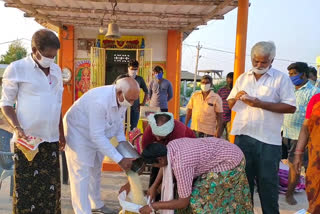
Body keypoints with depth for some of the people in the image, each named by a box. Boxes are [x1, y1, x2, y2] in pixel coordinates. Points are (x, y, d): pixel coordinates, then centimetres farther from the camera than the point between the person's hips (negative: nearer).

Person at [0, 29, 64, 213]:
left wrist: (61, 133, 16)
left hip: (51, 139, 5)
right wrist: (17, 128, -18)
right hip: (27, 140, -4)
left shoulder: (56, 70, 9)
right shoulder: (17, 68, -7)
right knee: (26, 188, 5)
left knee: (51, 186, 11)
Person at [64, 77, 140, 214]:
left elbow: (118, 120, 4)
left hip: (96, 135, 8)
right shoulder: (100, 101, -40)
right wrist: (119, 159, -35)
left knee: (95, 171, 20)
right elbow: (97, 136, -38)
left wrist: (122, 141, -10)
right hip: (78, 133, -8)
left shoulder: (122, 99, -14)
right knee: (82, 174, -6)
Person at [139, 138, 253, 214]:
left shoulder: (181, 165, -33)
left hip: (231, 162, -9)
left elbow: (183, 202, -23)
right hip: (227, 152, 9)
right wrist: (154, 186, 14)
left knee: (201, 199, -4)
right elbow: (166, 165, 17)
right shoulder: (171, 145, -8)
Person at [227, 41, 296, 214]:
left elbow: (291, 107, -11)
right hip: (242, 137, 4)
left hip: (268, 140, -4)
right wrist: (236, 97, -9)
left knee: (267, 182, 8)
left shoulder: (281, 78, -3)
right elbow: (229, 105, 14)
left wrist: (260, 104, -19)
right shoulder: (242, 78, 11)